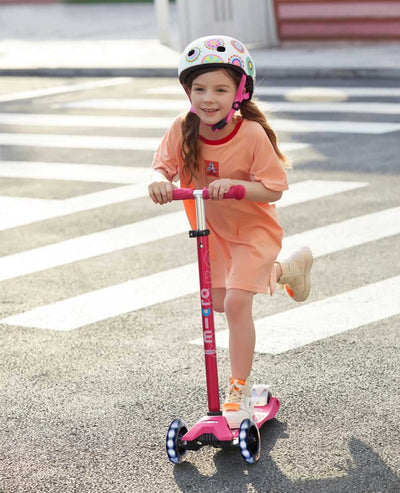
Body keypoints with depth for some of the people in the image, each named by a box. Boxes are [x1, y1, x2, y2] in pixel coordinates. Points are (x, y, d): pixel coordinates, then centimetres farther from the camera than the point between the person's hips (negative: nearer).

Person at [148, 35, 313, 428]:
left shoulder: (252, 134, -28)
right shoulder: (183, 130, -18)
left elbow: (273, 189, -24)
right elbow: (163, 166, -16)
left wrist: (234, 185, -41)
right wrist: (160, 181, -40)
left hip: (253, 227, -5)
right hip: (211, 228, 6)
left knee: (236, 302, -15)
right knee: (217, 301, 16)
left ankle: (240, 389, 1)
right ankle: (287, 269, 42)